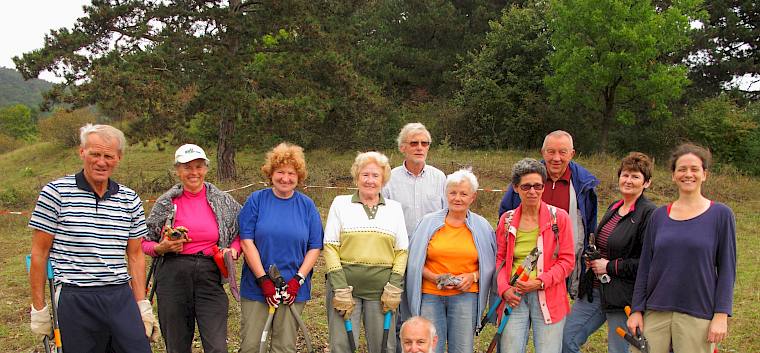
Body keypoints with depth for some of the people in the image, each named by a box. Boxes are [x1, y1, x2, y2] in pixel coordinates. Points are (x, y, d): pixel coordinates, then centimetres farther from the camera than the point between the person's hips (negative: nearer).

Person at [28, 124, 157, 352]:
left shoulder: (130, 199, 8)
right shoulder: (56, 192, -2)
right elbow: (39, 253, 0)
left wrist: (143, 305, 9)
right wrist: (39, 308, -1)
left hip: (122, 297, 3)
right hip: (75, 300, -3)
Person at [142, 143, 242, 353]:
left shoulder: (223, 201, 5)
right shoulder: (166, 202, 4)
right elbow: (145, 242, 9)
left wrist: (233, 250, -4)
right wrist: (161, 248, -11)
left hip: (211, 276, 0)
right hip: (173, 276, 0)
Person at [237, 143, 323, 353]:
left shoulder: (307, 206, 5)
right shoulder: (256, 200, 0)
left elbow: (315, 248, 4)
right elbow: (247, 241, -6)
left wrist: (298, 280, -7)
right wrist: (264, 280, -12)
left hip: (294, 289, 1)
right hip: (256, 288, -1)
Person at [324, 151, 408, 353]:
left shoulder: (395, 208, 12)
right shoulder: (340, 204, 6)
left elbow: (402, 251, 10)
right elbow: (330, 248, 0)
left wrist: (394, 287, -2)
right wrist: (340, 288, -8)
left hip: (381, 289, 1)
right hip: (345, 284, -1)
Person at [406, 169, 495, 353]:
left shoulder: (482, 226, 7)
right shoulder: (429, 222, 5)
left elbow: (491, 265, 11)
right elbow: (415, 261, 6)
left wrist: (473, 276, -6)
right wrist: (434, 278, -8)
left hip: (466, 296, 1)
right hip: (431, 295, 0)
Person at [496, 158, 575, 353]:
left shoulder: (559, 217, -1)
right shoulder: (507, 219, 8)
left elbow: (567, 260, -2)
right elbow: (499, 258, 12)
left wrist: (541, 282, -13)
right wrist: (504, 288, -4)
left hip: (549, 298, -2)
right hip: (514, 297, 2)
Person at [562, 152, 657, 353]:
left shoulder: (649, 214, -14)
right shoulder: (614, 208, 12)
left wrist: (609, 267, -15)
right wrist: (593, 258, 6)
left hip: (624, 297, -8)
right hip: (594, 290, 8)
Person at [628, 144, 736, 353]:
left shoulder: (720, 214, 0)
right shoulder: (659, 216, 8)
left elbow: (727, 269, -1)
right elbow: (645, 267, 9)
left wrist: (721, 315, -7)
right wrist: (636, 310, 5)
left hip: (698, 316, -2)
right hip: (655, 312, 3)